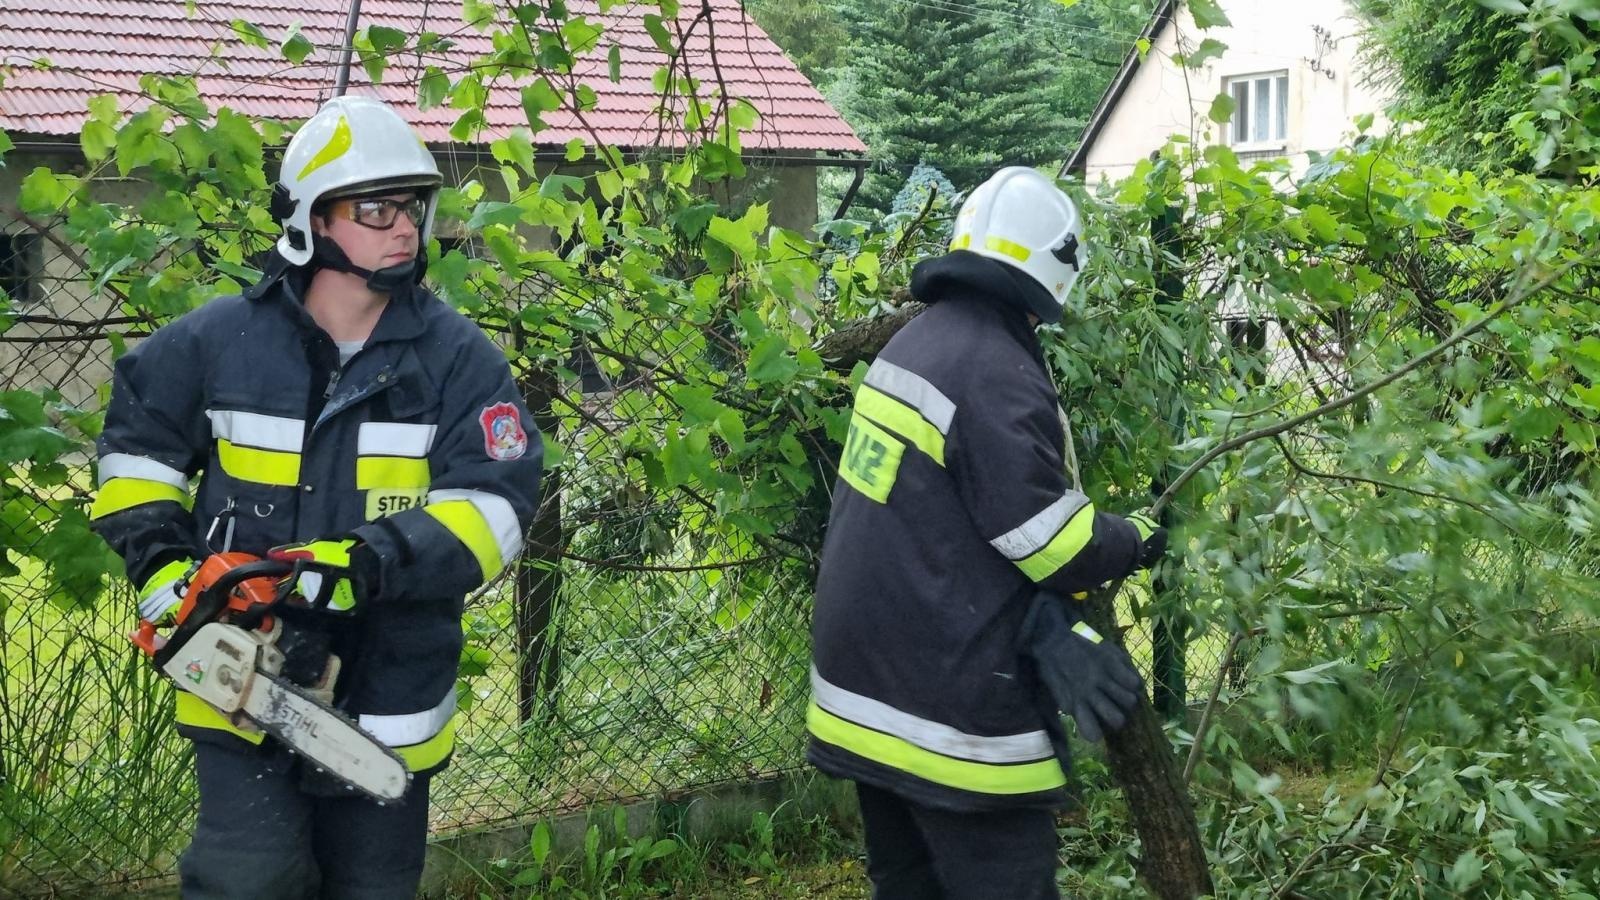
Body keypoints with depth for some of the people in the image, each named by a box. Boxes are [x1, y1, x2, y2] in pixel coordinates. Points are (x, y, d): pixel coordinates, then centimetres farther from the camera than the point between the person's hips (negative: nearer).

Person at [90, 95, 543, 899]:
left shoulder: (459, 358, -6)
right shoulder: (217, 341, -2)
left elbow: (494, 505, -15)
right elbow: (136, 448, 12)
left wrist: (366, 566, -27)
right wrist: (159, 562, -3)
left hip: (388, 702, 1)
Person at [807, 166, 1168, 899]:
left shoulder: (914, 346, 10)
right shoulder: (995, 372, -19)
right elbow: (1045, 538, -17)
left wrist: (1060, 623, 15)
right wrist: (1137, 541, 2)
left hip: (871, 682, 10)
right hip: (948, 701, -9)